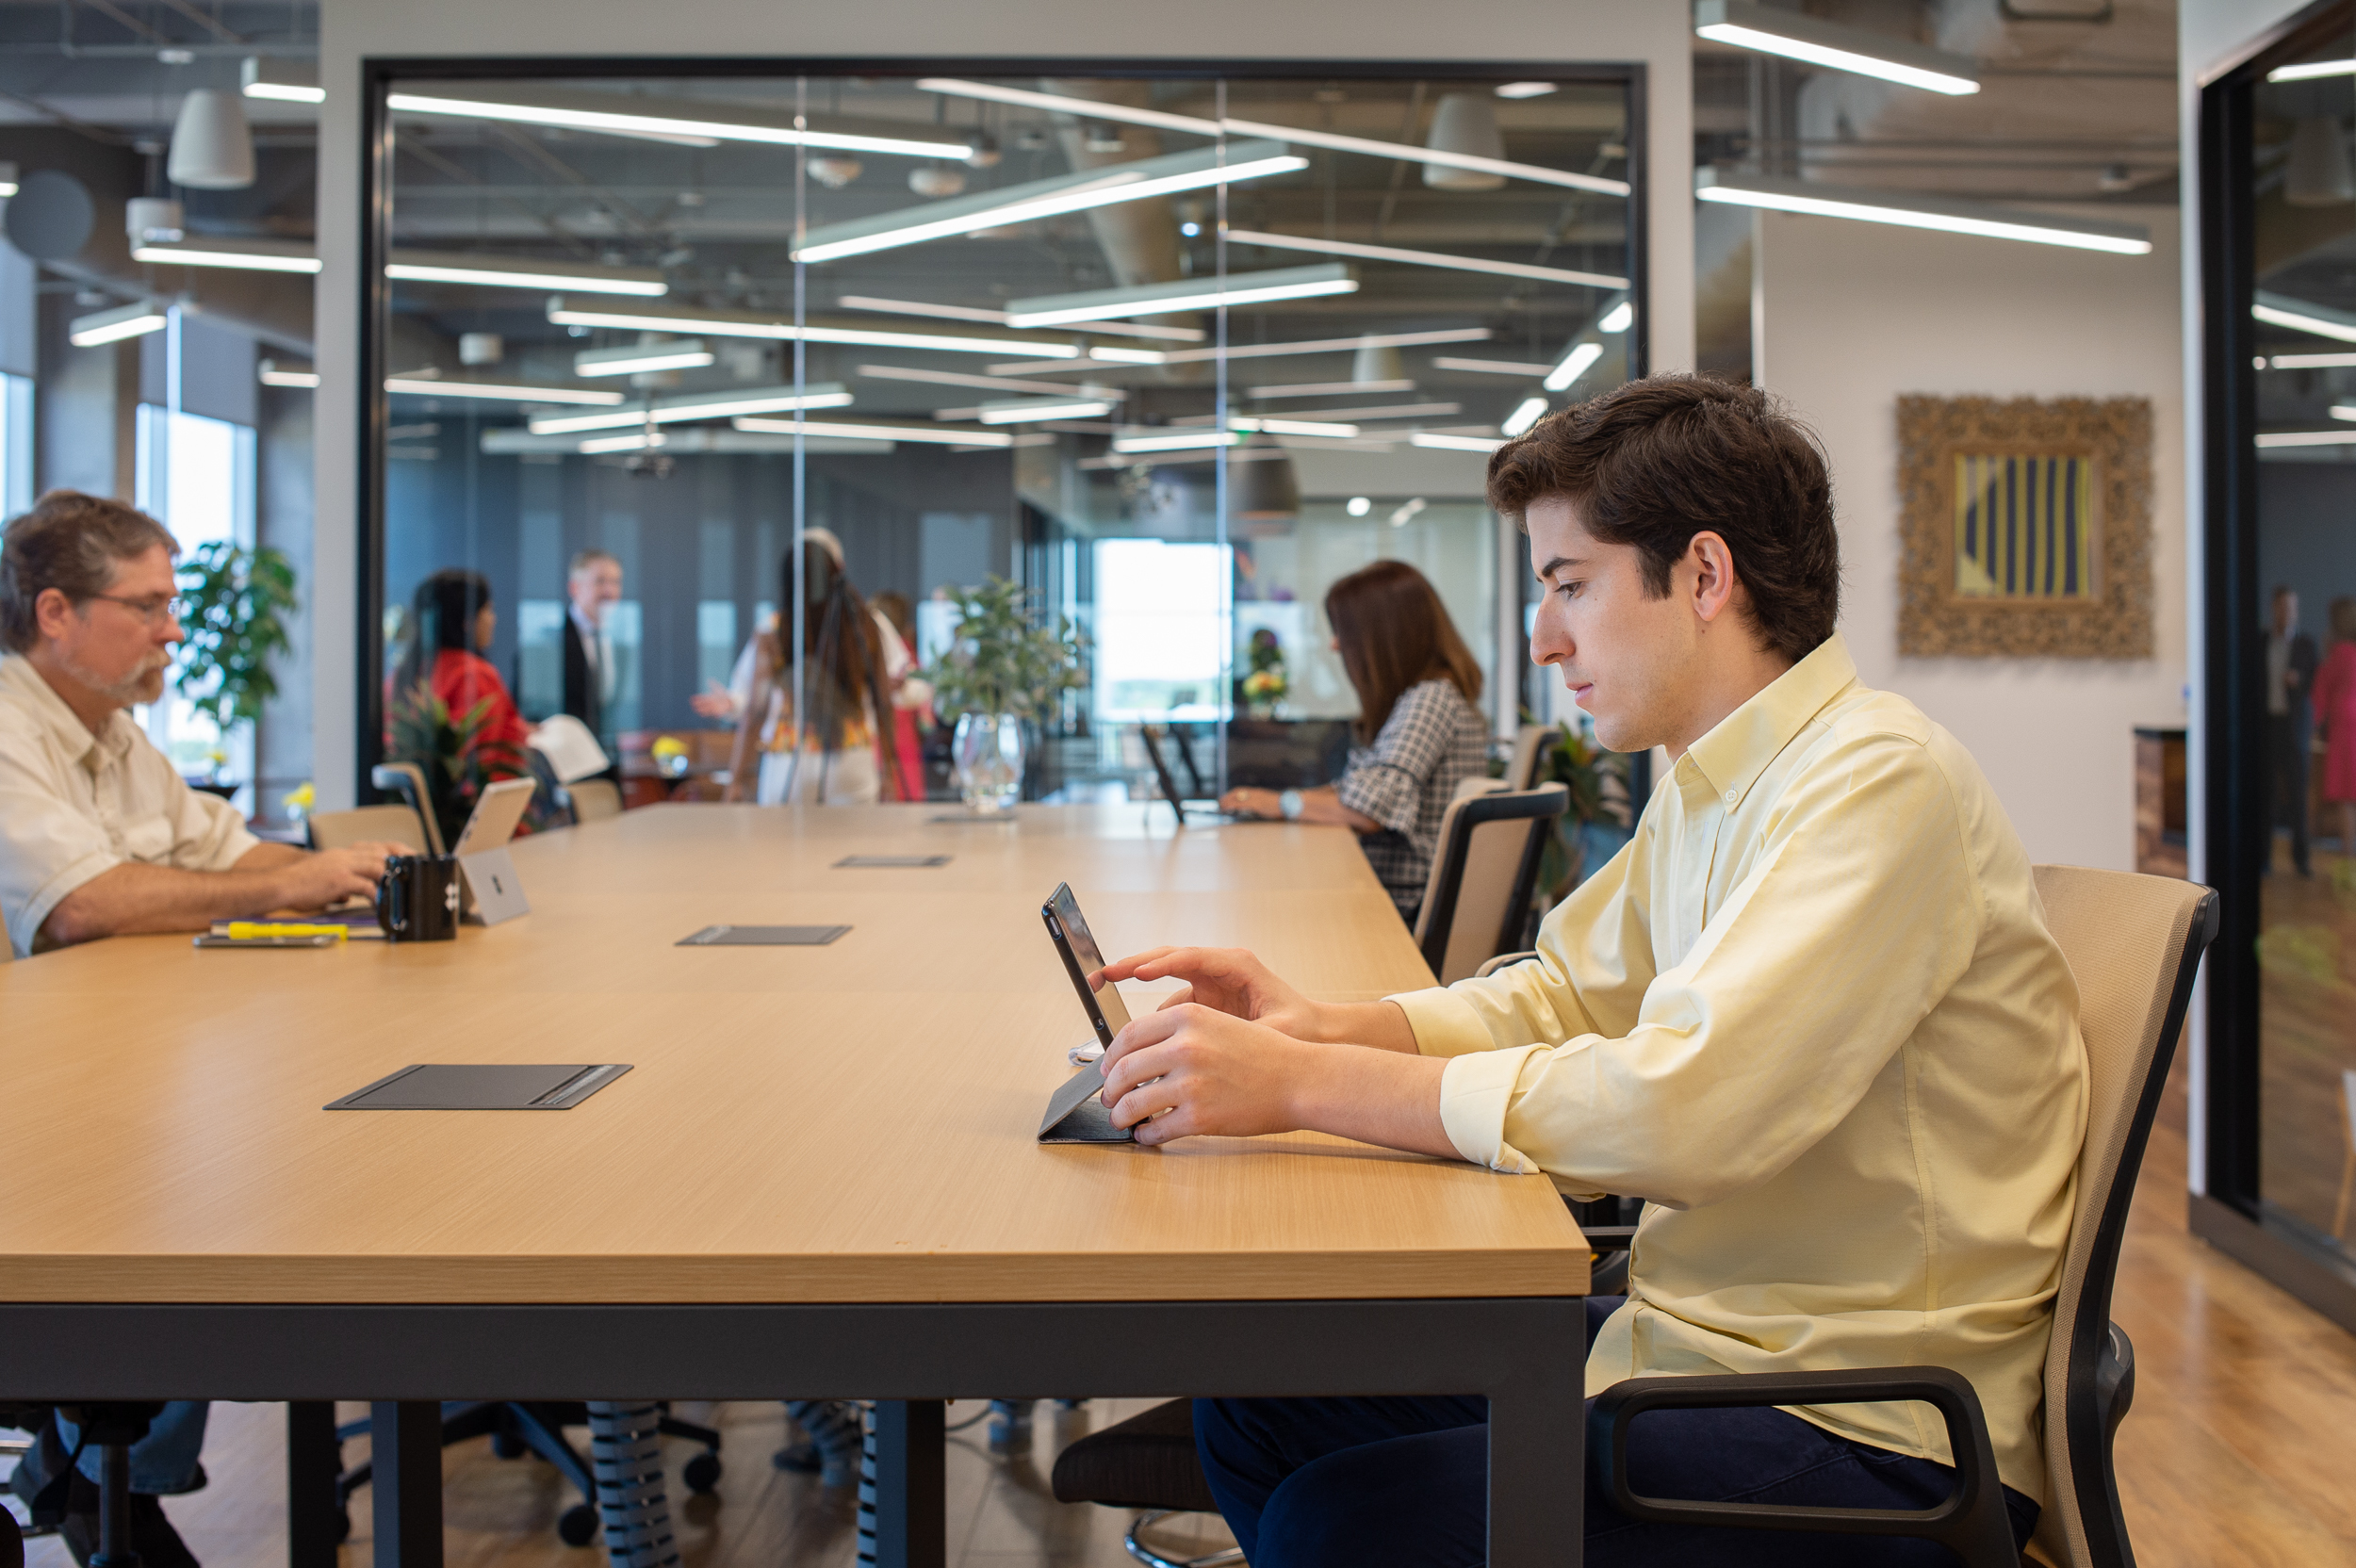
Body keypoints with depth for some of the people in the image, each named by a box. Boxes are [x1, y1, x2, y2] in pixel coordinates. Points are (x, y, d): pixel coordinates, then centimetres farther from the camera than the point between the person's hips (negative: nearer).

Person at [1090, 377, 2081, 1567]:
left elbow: (1678, 1109, -31)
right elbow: (1561, 997, 16)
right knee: (1254, 1391, 5)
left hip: (1864, 1431, -9)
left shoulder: (1880, 785, -21)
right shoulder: (1704, 790, 10)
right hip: (1694, 1335, 9)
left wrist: (1301, 1083, -26)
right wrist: (1321, 1024, -3)